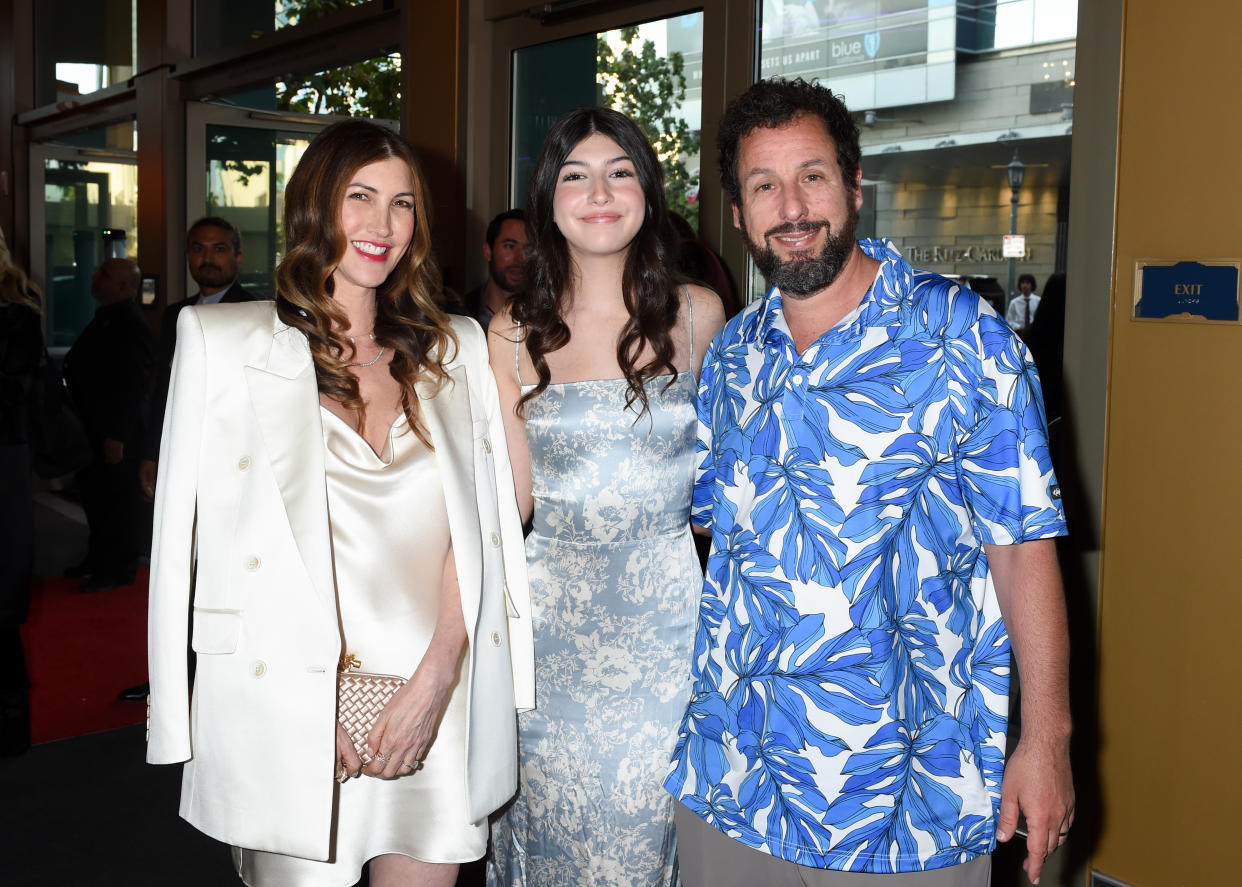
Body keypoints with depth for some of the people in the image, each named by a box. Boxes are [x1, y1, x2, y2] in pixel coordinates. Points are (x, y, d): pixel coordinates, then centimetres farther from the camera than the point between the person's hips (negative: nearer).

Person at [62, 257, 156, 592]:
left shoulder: (132, 325, -17)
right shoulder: (103, 319, 14)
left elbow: (133, 385, -22)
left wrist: (117, 436, -23)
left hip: (116, 435, -10)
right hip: (95, 428, 10)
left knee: (118, 500, -1)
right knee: (94, 494, 18)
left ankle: (119, 569, 9)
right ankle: (98, 559, 31)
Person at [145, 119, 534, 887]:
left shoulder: (456, 349, 10)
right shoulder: (222, 341, 1)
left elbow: (479, 527, 5)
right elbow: (188, 532, -3)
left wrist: (436, 678, -9)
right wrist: (310, 703, -9)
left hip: (436, 706, 3)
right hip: (288, 716, -2)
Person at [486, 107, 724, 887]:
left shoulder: (697, 316, 1)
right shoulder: (516, 334, 1)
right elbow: (514, 499, 5)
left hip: (663, 609, 0)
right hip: (552, 613, 1)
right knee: (552, 823, 9)